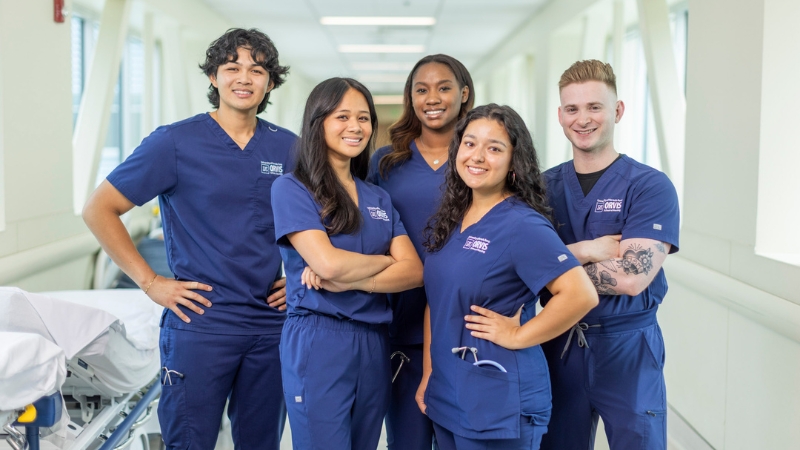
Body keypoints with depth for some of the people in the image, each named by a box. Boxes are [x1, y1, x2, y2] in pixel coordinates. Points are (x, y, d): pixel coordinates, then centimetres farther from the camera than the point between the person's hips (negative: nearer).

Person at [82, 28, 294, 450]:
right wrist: (150, 282, -8)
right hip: (201, 321, -3)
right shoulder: (175, 142, -5)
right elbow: (98, 209, -4)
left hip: (272, 322, 4)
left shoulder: (289, 148, 5)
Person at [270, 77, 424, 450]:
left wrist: (347, 280, -15)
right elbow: (329, 263, -18)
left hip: (374, 343, 6)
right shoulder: (292, 188, -5)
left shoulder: (379, 199, 12)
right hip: (317, 343, -6)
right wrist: (386, 260, -1)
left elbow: (414, 272, -1)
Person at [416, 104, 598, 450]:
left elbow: (581, 295, -25)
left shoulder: (522, 224, -15)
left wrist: (517, 335, -18)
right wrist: (428, 374, 11)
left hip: (499, 400, -7)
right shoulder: (449, 219, 7)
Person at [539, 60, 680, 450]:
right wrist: (586, 251, -17)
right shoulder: (543, 186, 4)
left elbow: (631, 278, -20)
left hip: (627, 349, -3)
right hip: (559, 347, 4)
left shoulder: (650, 187, -9)